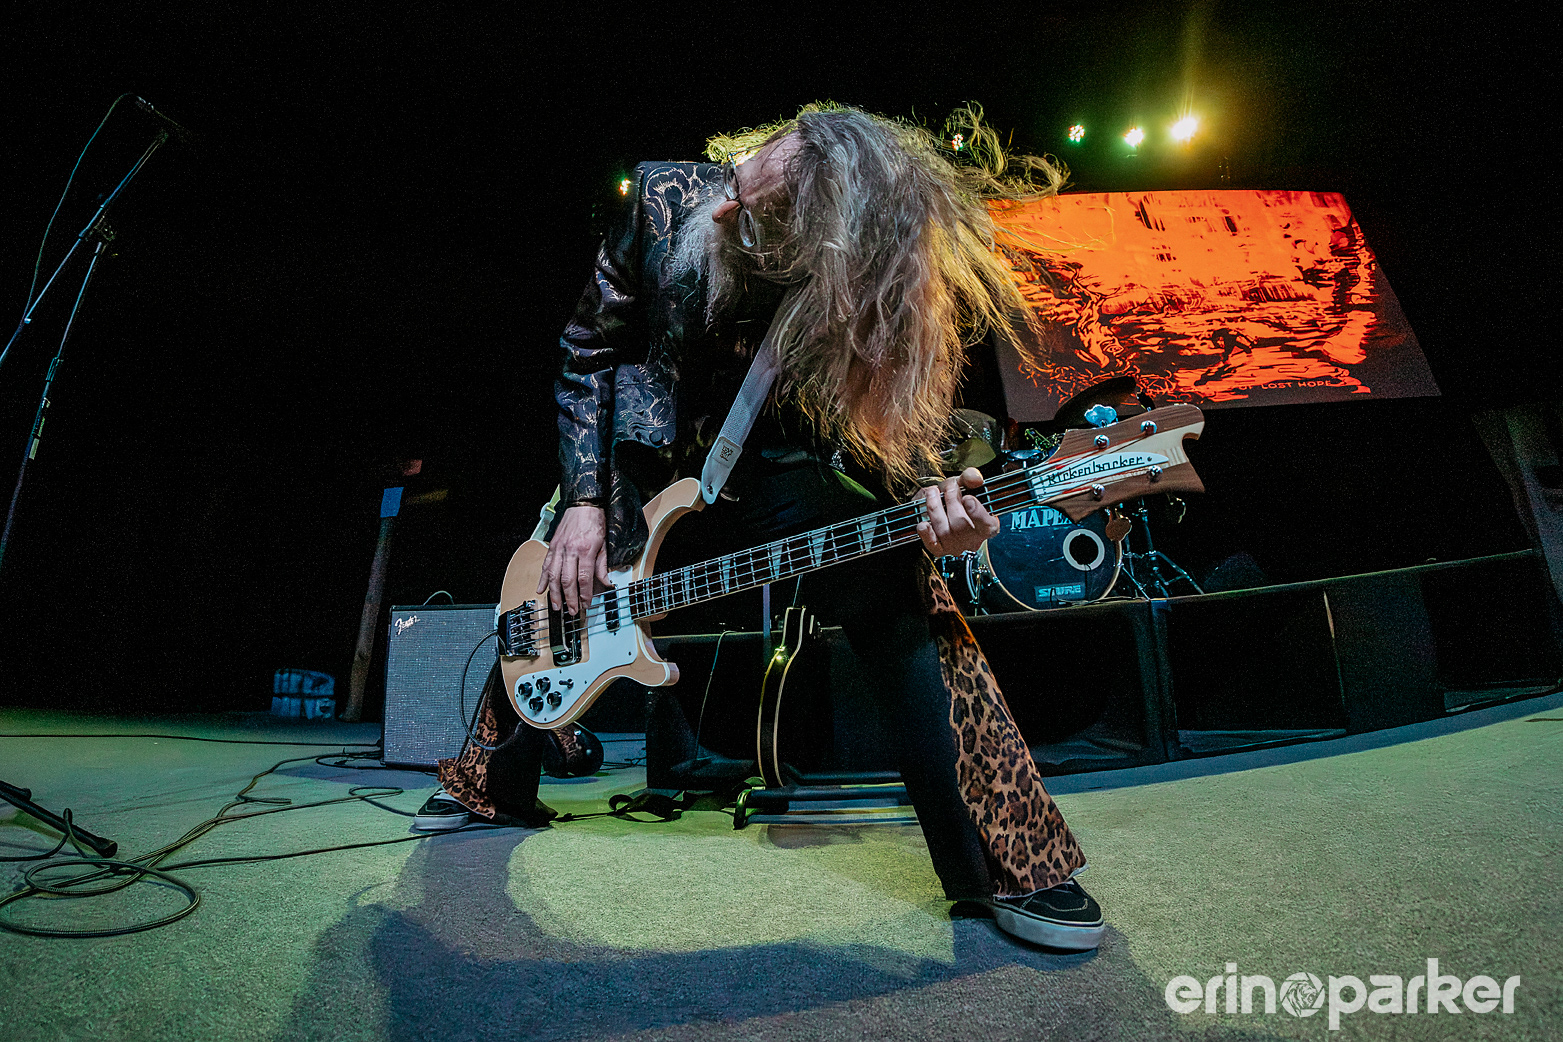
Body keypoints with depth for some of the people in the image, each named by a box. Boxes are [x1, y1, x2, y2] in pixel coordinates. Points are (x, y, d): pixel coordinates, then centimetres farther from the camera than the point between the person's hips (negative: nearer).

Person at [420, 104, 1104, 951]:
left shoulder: (867, 294, -22)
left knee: (906, 607, -24)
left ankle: (1004, 870, -9)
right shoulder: (667, 197, -17)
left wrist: (923, 505, -34)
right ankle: (495, 787, 39)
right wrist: (583, 502, -11)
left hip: (774, 469, -2)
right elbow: (589, 347, -6)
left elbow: (878, 434, -10)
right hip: (645, 454, 3)